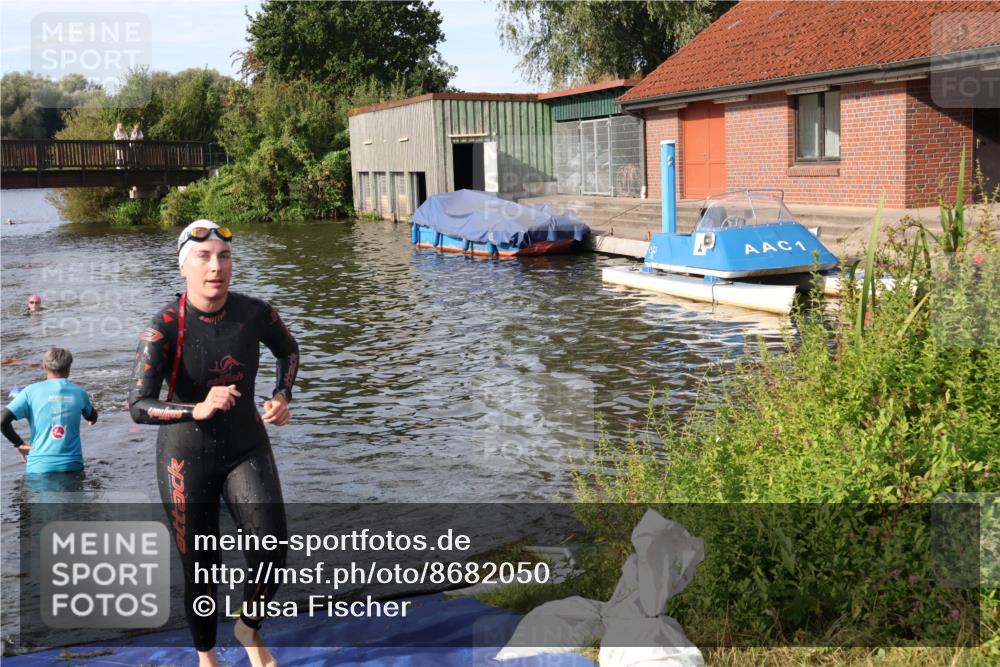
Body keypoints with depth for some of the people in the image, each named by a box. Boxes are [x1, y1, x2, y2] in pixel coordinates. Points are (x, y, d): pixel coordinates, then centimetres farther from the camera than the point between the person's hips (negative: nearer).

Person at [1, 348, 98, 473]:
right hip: (72, 466, 2)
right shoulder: (79, 392, 6)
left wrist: (19, 443, 7)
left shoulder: (31, 391, -1)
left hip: (40, 466, -1)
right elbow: (92, 417, 27)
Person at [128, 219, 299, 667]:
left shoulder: (254, 313, -11)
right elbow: (138, 407, -27)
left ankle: (249, 630, 20)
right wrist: (199, 410, -41)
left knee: (271, 549, -12)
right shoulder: (165, 328, -20)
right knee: (199, 568, 7)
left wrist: (281, 398, -4)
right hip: (187, 458, -2)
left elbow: (288, 350, 12)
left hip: (247, 449, 2)